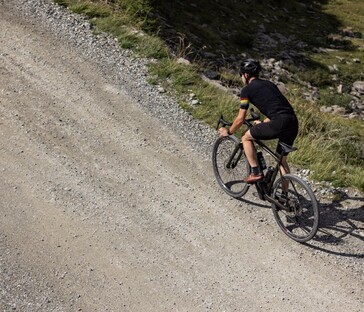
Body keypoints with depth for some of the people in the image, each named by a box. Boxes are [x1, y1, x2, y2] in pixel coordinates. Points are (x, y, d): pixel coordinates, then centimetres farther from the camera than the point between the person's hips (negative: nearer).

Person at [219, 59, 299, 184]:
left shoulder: (247, 90, 4)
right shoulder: (269, 84, 25)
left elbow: (240, 119, 6)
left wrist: (228, 132, 23)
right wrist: (263, 123, 46)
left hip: (279, 124, -7)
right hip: (293, 123, 7)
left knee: (246, 138, 14)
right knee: (282, 160, 22)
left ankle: (256, 172, 11)